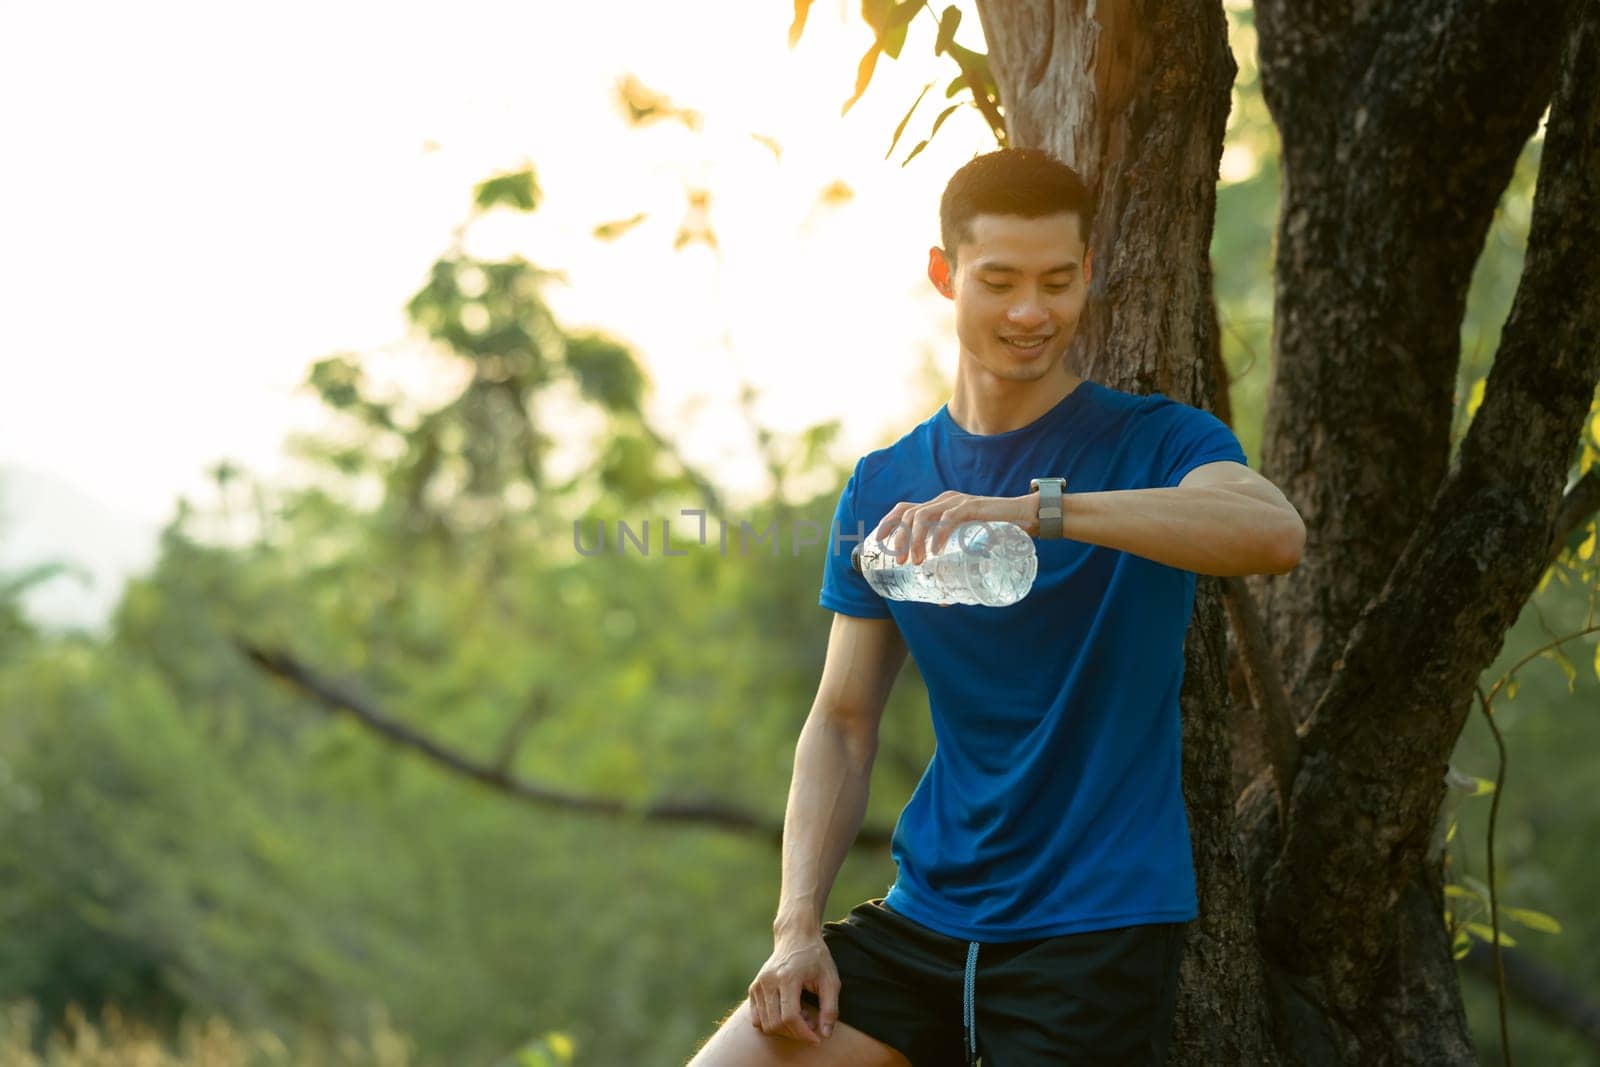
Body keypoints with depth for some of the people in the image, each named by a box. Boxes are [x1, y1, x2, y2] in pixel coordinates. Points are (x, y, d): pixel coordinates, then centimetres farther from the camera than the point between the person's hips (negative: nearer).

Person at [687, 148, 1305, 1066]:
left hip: (1097, 930, -4)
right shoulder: (886, 488, 10)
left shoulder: (1154, 443, -4)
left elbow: (1276, 533, -27)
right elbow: (843, 724, 9)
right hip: (926, 918, 4)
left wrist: (1033, 508, -36)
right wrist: (798, 927, -4)